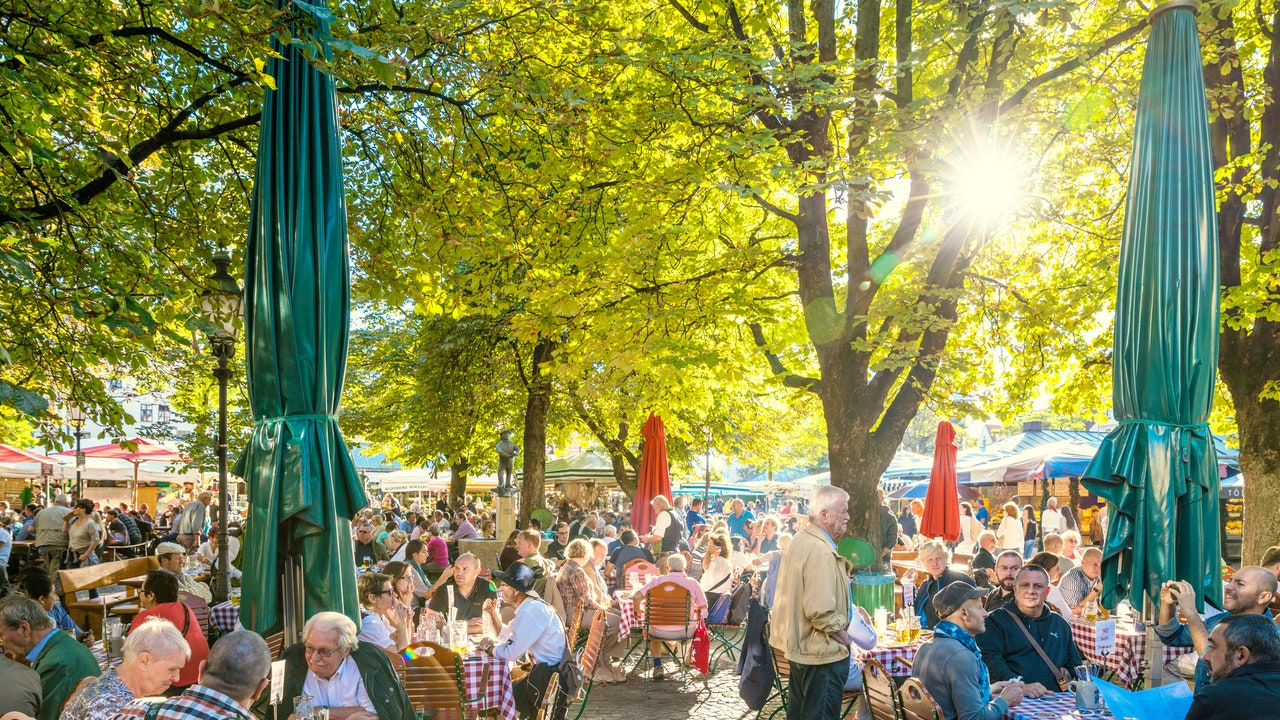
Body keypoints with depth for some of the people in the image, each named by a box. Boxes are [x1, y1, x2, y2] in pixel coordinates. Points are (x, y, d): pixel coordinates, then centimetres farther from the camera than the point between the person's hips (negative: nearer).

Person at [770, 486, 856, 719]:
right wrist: (841, 633, -15)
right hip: (821, 652, -10)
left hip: (798, 645, 10)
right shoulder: (821, 551, -24)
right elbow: (820, 610, -30)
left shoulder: (800, 541, 9)